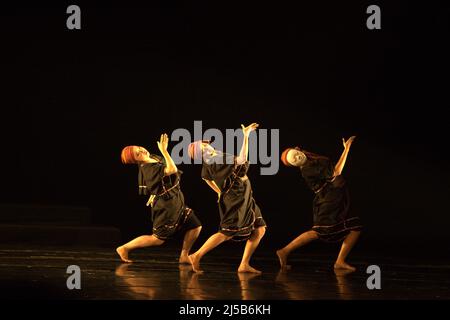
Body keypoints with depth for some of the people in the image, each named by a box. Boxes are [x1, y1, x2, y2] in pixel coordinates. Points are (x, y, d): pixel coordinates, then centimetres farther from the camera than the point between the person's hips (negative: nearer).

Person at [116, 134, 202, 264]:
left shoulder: (154, 158, 4)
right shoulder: (148, 169, -25)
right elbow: (172, 170, -36)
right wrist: (164, 150, -36)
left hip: (176, 201, 9)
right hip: (166, 205, -9)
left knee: (195, 226, 9)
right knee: (158, 239, -2)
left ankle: (184, 256, 21)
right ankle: (124, 248, 7)